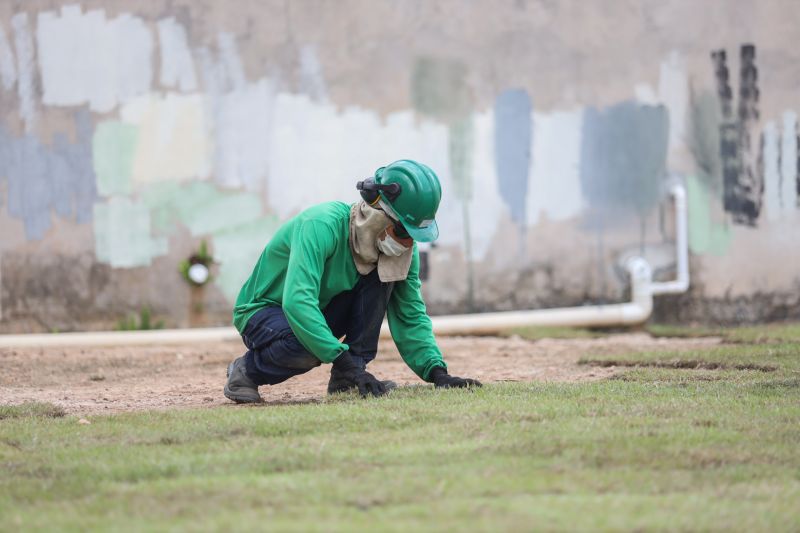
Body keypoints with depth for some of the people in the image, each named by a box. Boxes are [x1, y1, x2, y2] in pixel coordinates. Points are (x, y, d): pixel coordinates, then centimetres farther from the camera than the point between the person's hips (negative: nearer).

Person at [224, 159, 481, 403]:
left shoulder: (403, 250, -10)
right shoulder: (323, 225, -32)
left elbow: (411, 317, -3)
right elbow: (297, 302, -42)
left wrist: (437, 373, -20)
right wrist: (345, 362, -47)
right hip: (263, 312, -6)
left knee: (380, 276, -16)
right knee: (304, 347, -39)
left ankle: (346, 380, -12)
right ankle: (246, 370, -8)